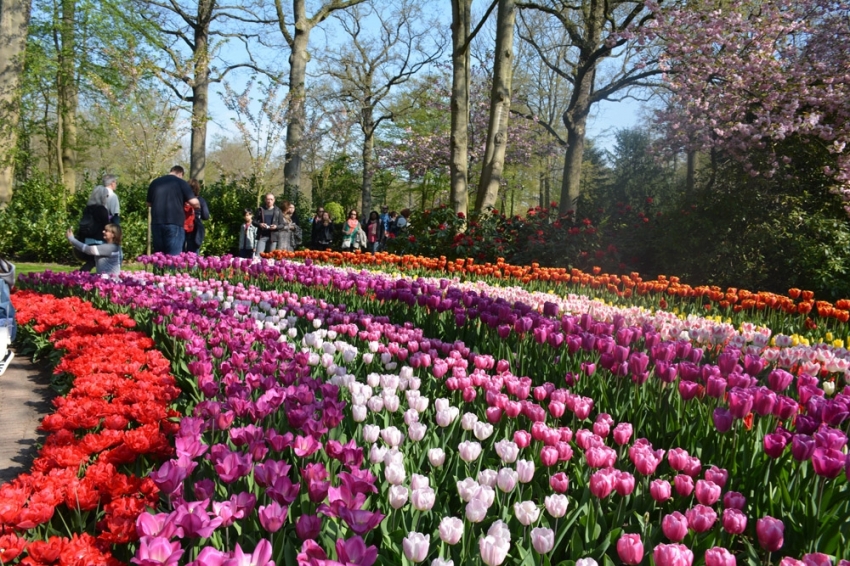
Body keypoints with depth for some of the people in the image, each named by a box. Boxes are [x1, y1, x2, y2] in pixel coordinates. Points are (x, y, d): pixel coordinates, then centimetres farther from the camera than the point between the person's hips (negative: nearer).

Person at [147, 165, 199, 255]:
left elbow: (149, 203, 22)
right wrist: (198, 205, 14)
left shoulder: (155, 182, 15)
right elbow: (194, 203, -8)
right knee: (173, 256, -4)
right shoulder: (181, 182, 1)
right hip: (175, 223, -4)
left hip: (156, 223, 5)